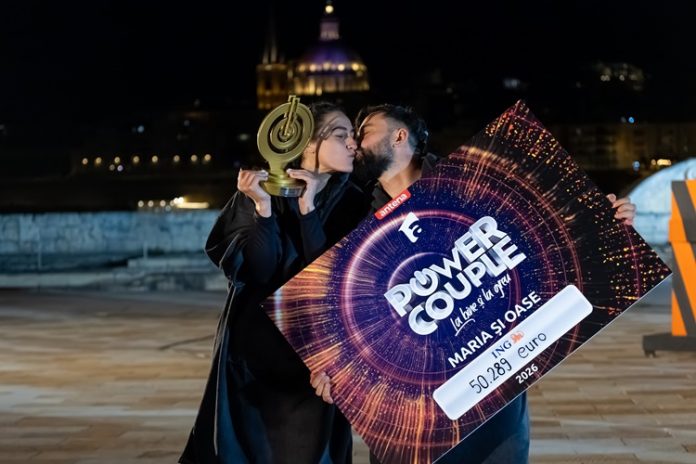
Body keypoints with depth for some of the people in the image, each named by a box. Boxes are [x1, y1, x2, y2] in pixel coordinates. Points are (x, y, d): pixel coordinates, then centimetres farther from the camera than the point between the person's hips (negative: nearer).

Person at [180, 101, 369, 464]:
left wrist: (307, 208, -20)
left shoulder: (350, 202, -2)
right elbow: (253, 272, -14)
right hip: (254, 346, -1)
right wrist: (263, 209, -26)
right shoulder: (256, 192, -6)